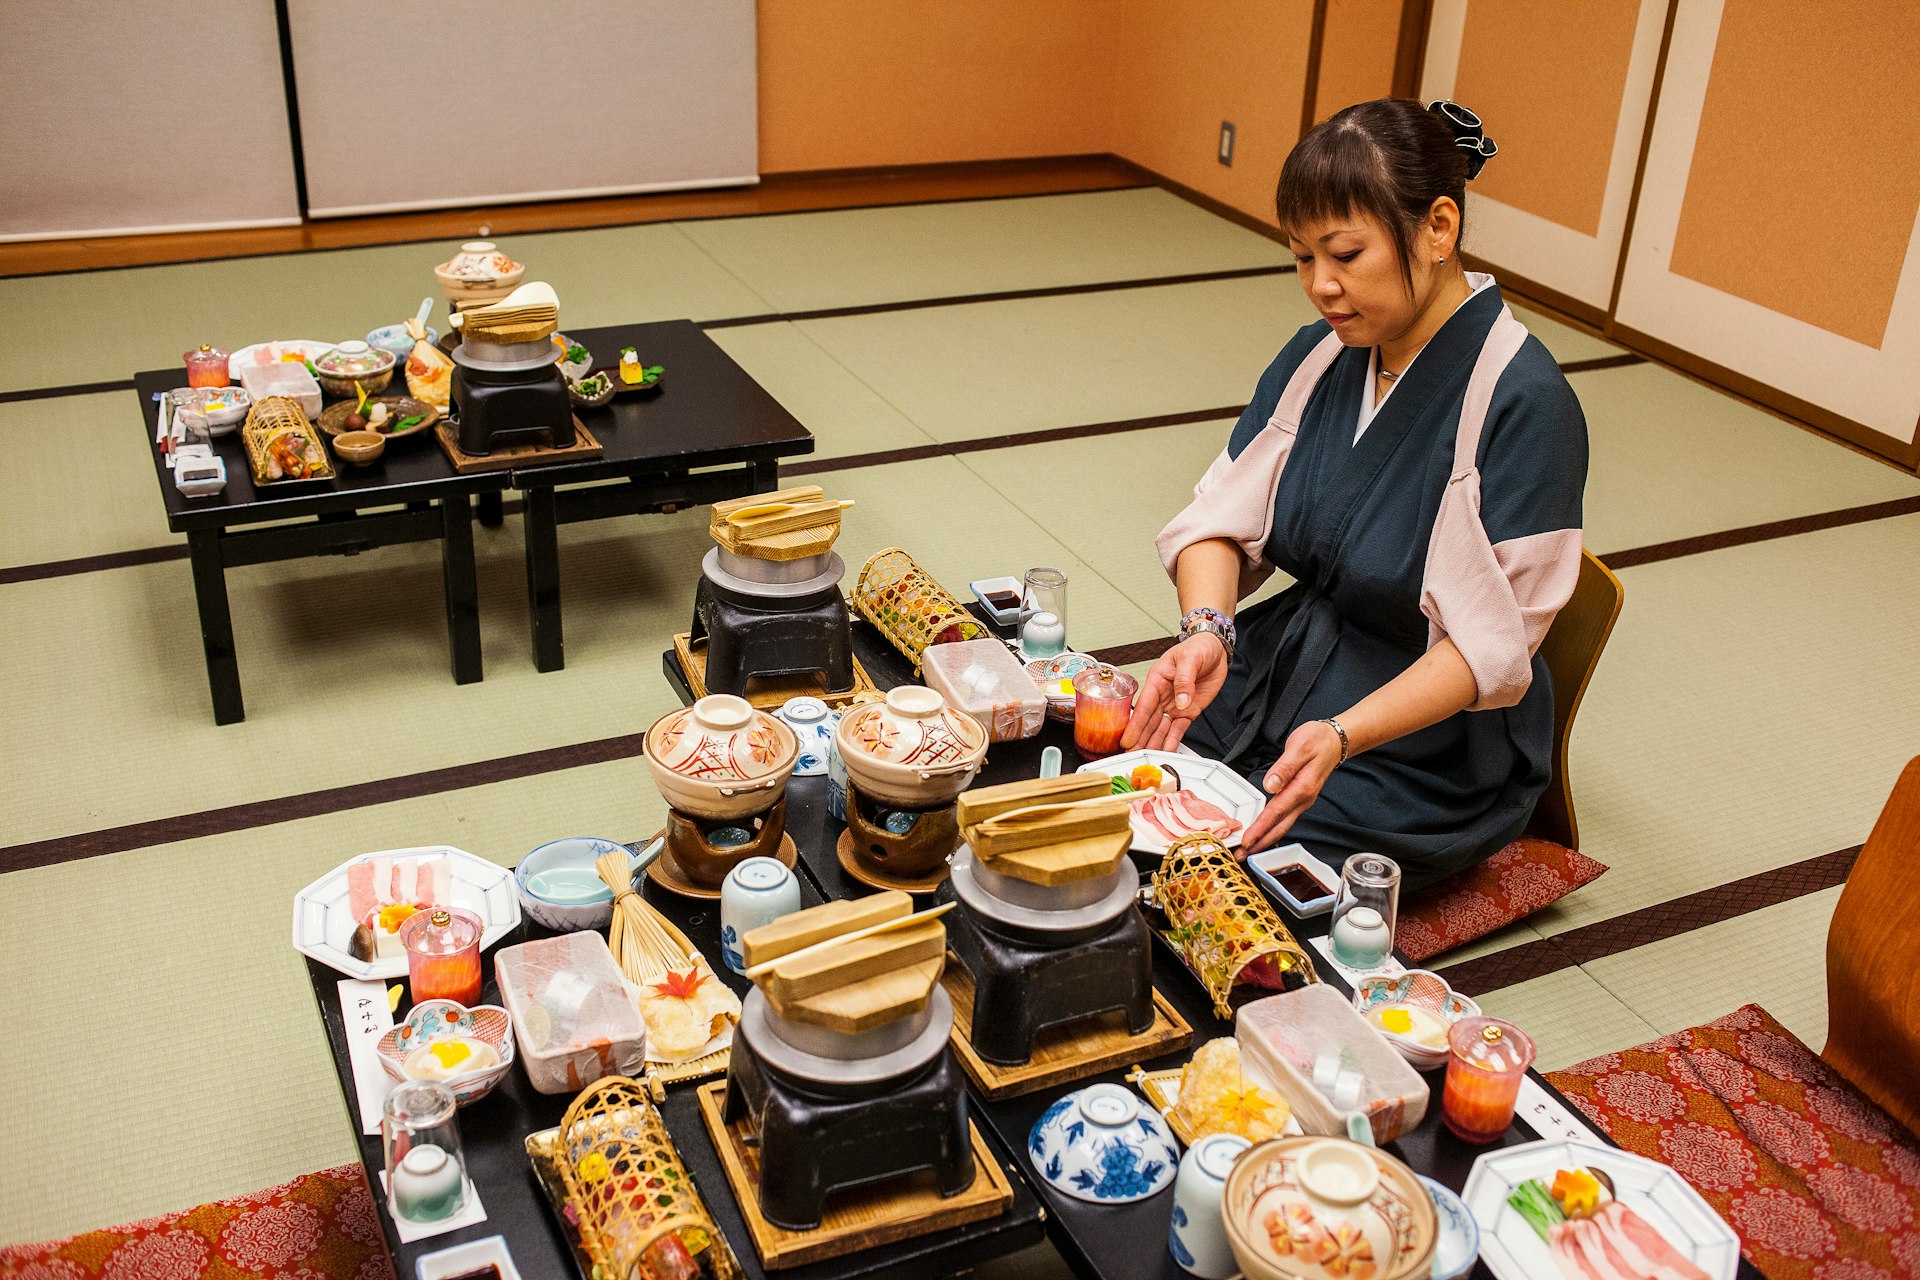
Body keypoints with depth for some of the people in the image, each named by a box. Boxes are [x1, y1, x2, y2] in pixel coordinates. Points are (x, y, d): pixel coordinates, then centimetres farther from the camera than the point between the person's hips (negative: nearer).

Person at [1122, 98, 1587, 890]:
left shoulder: (1524, 405, -20)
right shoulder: (1320, 357, 1)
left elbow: (1490, 645, -21)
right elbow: (1222, 518, -1)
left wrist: (1343, 735, -35)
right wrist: (1206, 631, -23)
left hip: (1427, 746, -6)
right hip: (1282, 667, 6)